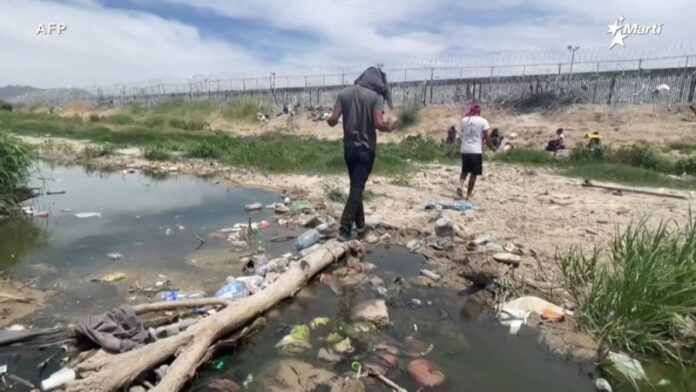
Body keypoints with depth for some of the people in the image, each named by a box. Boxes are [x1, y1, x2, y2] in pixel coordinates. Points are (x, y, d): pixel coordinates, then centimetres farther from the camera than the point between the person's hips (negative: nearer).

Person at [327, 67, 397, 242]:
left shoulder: (344, 93, 3)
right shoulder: (376, 96, -8)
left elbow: (333, 120, -3)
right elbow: (378, 124, -18)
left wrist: (328, 120, 19)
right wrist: (390, 127, 2)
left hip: (349, 147, 4)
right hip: (366, 149, -4)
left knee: (355, 186, 17)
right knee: (357, 188, -2)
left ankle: (360, 225, 24)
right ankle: (344, 230, -7)